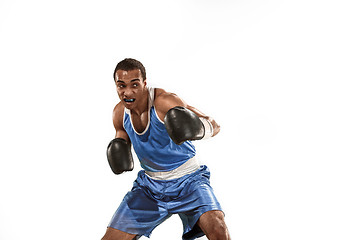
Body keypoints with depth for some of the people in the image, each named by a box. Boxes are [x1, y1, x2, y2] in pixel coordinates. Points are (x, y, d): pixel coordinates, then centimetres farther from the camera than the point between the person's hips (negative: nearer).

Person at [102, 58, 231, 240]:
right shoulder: (119, 113, -5)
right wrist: (118, 152, -8)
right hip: (150, 183, 5)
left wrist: (200, 129, -43)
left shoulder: (164, 102, -22)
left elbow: (214, 126, -20)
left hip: (187, 180, -5)